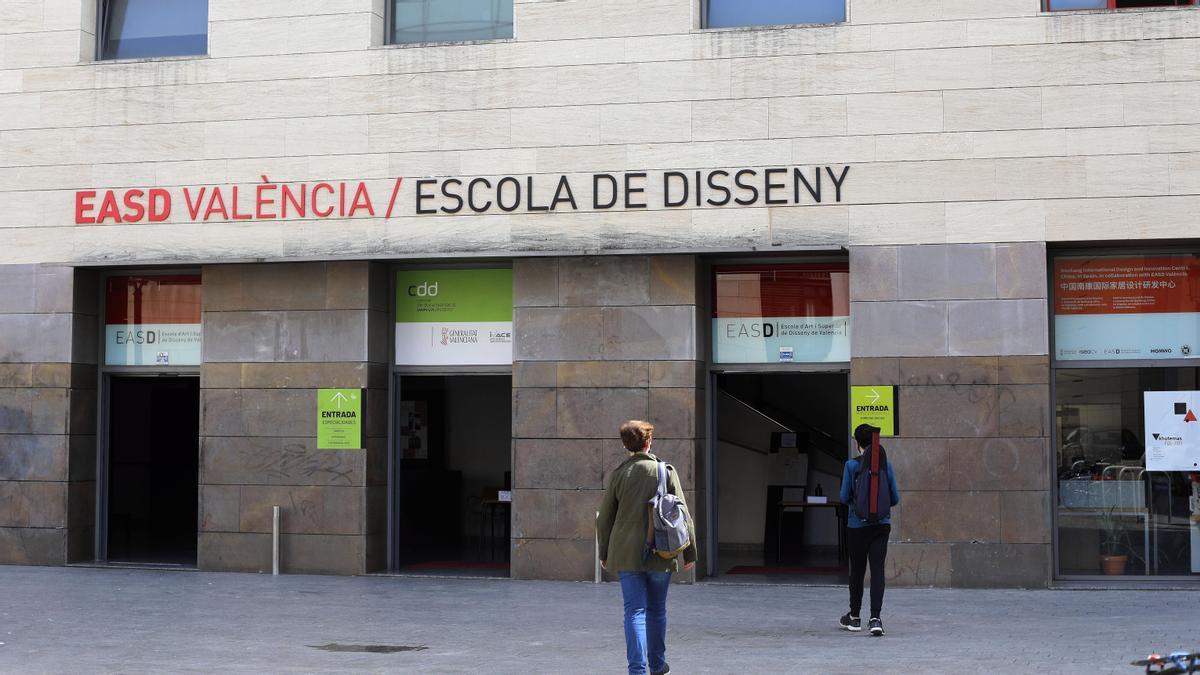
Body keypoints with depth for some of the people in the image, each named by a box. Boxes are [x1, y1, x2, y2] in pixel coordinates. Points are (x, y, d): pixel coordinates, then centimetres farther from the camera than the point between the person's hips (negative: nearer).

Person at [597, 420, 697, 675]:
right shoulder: (666, 472, -3)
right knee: (656, 609, 16)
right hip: (660, 554, 0)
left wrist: (605, 552, 17)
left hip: (626, 553, 0)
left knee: (634, 611, -1)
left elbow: (604, 518, 5)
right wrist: (689, 551, 5)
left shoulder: (619, 474, 0)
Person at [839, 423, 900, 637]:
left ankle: (855, 617, 24)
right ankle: (875, 618, -15)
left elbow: (844, 497, -7)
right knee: (877, 570, -2)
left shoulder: (852, 465, -8)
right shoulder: (886, 465, 0)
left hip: (857, 525, -2)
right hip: (882, 525, 2)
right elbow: (895, 498, 2)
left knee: (857, 570, 11)